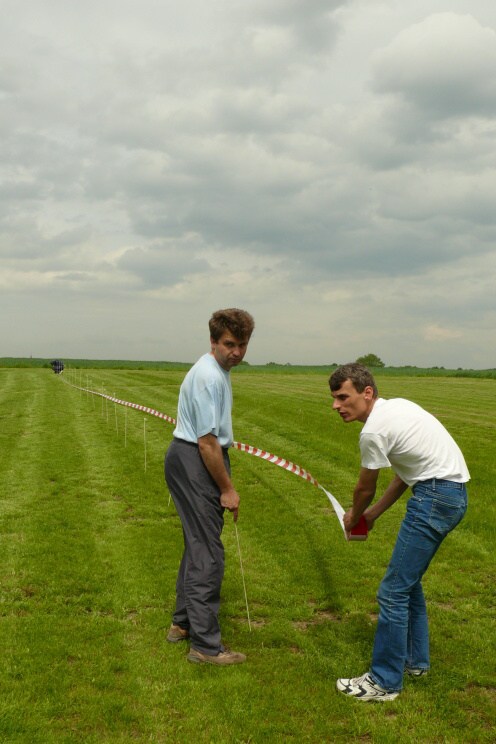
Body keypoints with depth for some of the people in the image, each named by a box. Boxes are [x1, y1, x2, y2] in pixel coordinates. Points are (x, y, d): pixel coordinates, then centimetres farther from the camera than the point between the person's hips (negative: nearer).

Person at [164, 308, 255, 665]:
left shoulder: (219, 371, 12)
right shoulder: (209, 377, -21)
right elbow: (207, 441, -23)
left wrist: (224, 481, 27)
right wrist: (227, 489, -15)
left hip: (193, 460, 11)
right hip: (194, 463, -11)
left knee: (198, 545, 18)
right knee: (208, 553, -8)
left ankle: (184, 622, 30)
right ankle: (206, 644, -2)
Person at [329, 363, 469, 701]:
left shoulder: (374, 430, -16)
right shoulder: (395, 406, 12)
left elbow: (365, 489, 0)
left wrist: (353, 518, 21)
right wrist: (373, 513, 22)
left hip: (435, 497, -10)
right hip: (453, 493, 10)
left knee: (393, 591, -4)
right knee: (408, 581, 21)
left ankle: (385, 682, 5)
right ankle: (415, 660, 33)